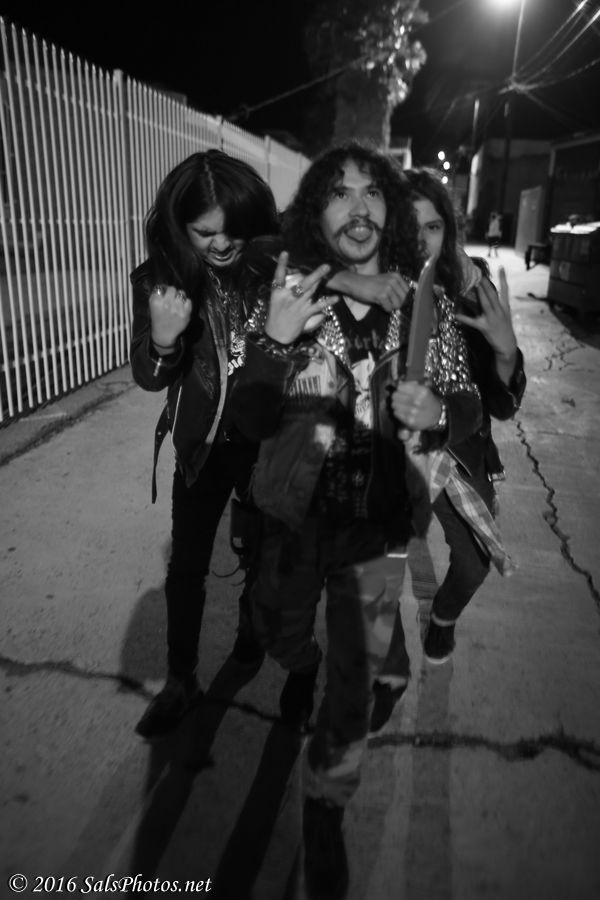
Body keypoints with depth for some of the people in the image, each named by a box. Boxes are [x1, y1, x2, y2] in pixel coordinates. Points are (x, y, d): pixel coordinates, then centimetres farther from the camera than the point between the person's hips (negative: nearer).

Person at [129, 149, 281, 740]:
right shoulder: (159, 277, -11)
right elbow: (149, 377, -8)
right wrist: (164, 339, -29)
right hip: (204, 445, 0)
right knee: (186, 566, 6)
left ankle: (251, 632, 47)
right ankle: (180, 680, 26)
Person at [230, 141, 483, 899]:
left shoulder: (426, 303, -7)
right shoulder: (288, 296, -9)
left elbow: (468, 403, 2)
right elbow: (251, 421, -12)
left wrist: (438, 412, -22)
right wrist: (273, 341, -30)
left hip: (380, 526, 0)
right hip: (295, 516, 1)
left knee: (355, 680, 13)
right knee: (279, 636, 25)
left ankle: (325, 807, 41)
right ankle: (303, 668, 65)